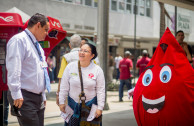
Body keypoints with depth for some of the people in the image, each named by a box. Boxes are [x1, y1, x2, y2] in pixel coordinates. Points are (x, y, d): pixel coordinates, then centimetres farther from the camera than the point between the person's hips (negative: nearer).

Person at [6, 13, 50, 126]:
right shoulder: (19, 40, -9)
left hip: (38, 98, 9)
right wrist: (16, 94, -23)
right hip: (24, 99, -9)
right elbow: (13, 69, -18)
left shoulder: (37, 46, 20)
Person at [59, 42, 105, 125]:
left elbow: (100, 90, -4)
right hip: (73, 104, 1)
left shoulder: (97, 70, -4)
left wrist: (100, 108, -7)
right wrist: (61, 102, 2)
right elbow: (64, 87, 3)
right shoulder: (70, 67, -1)